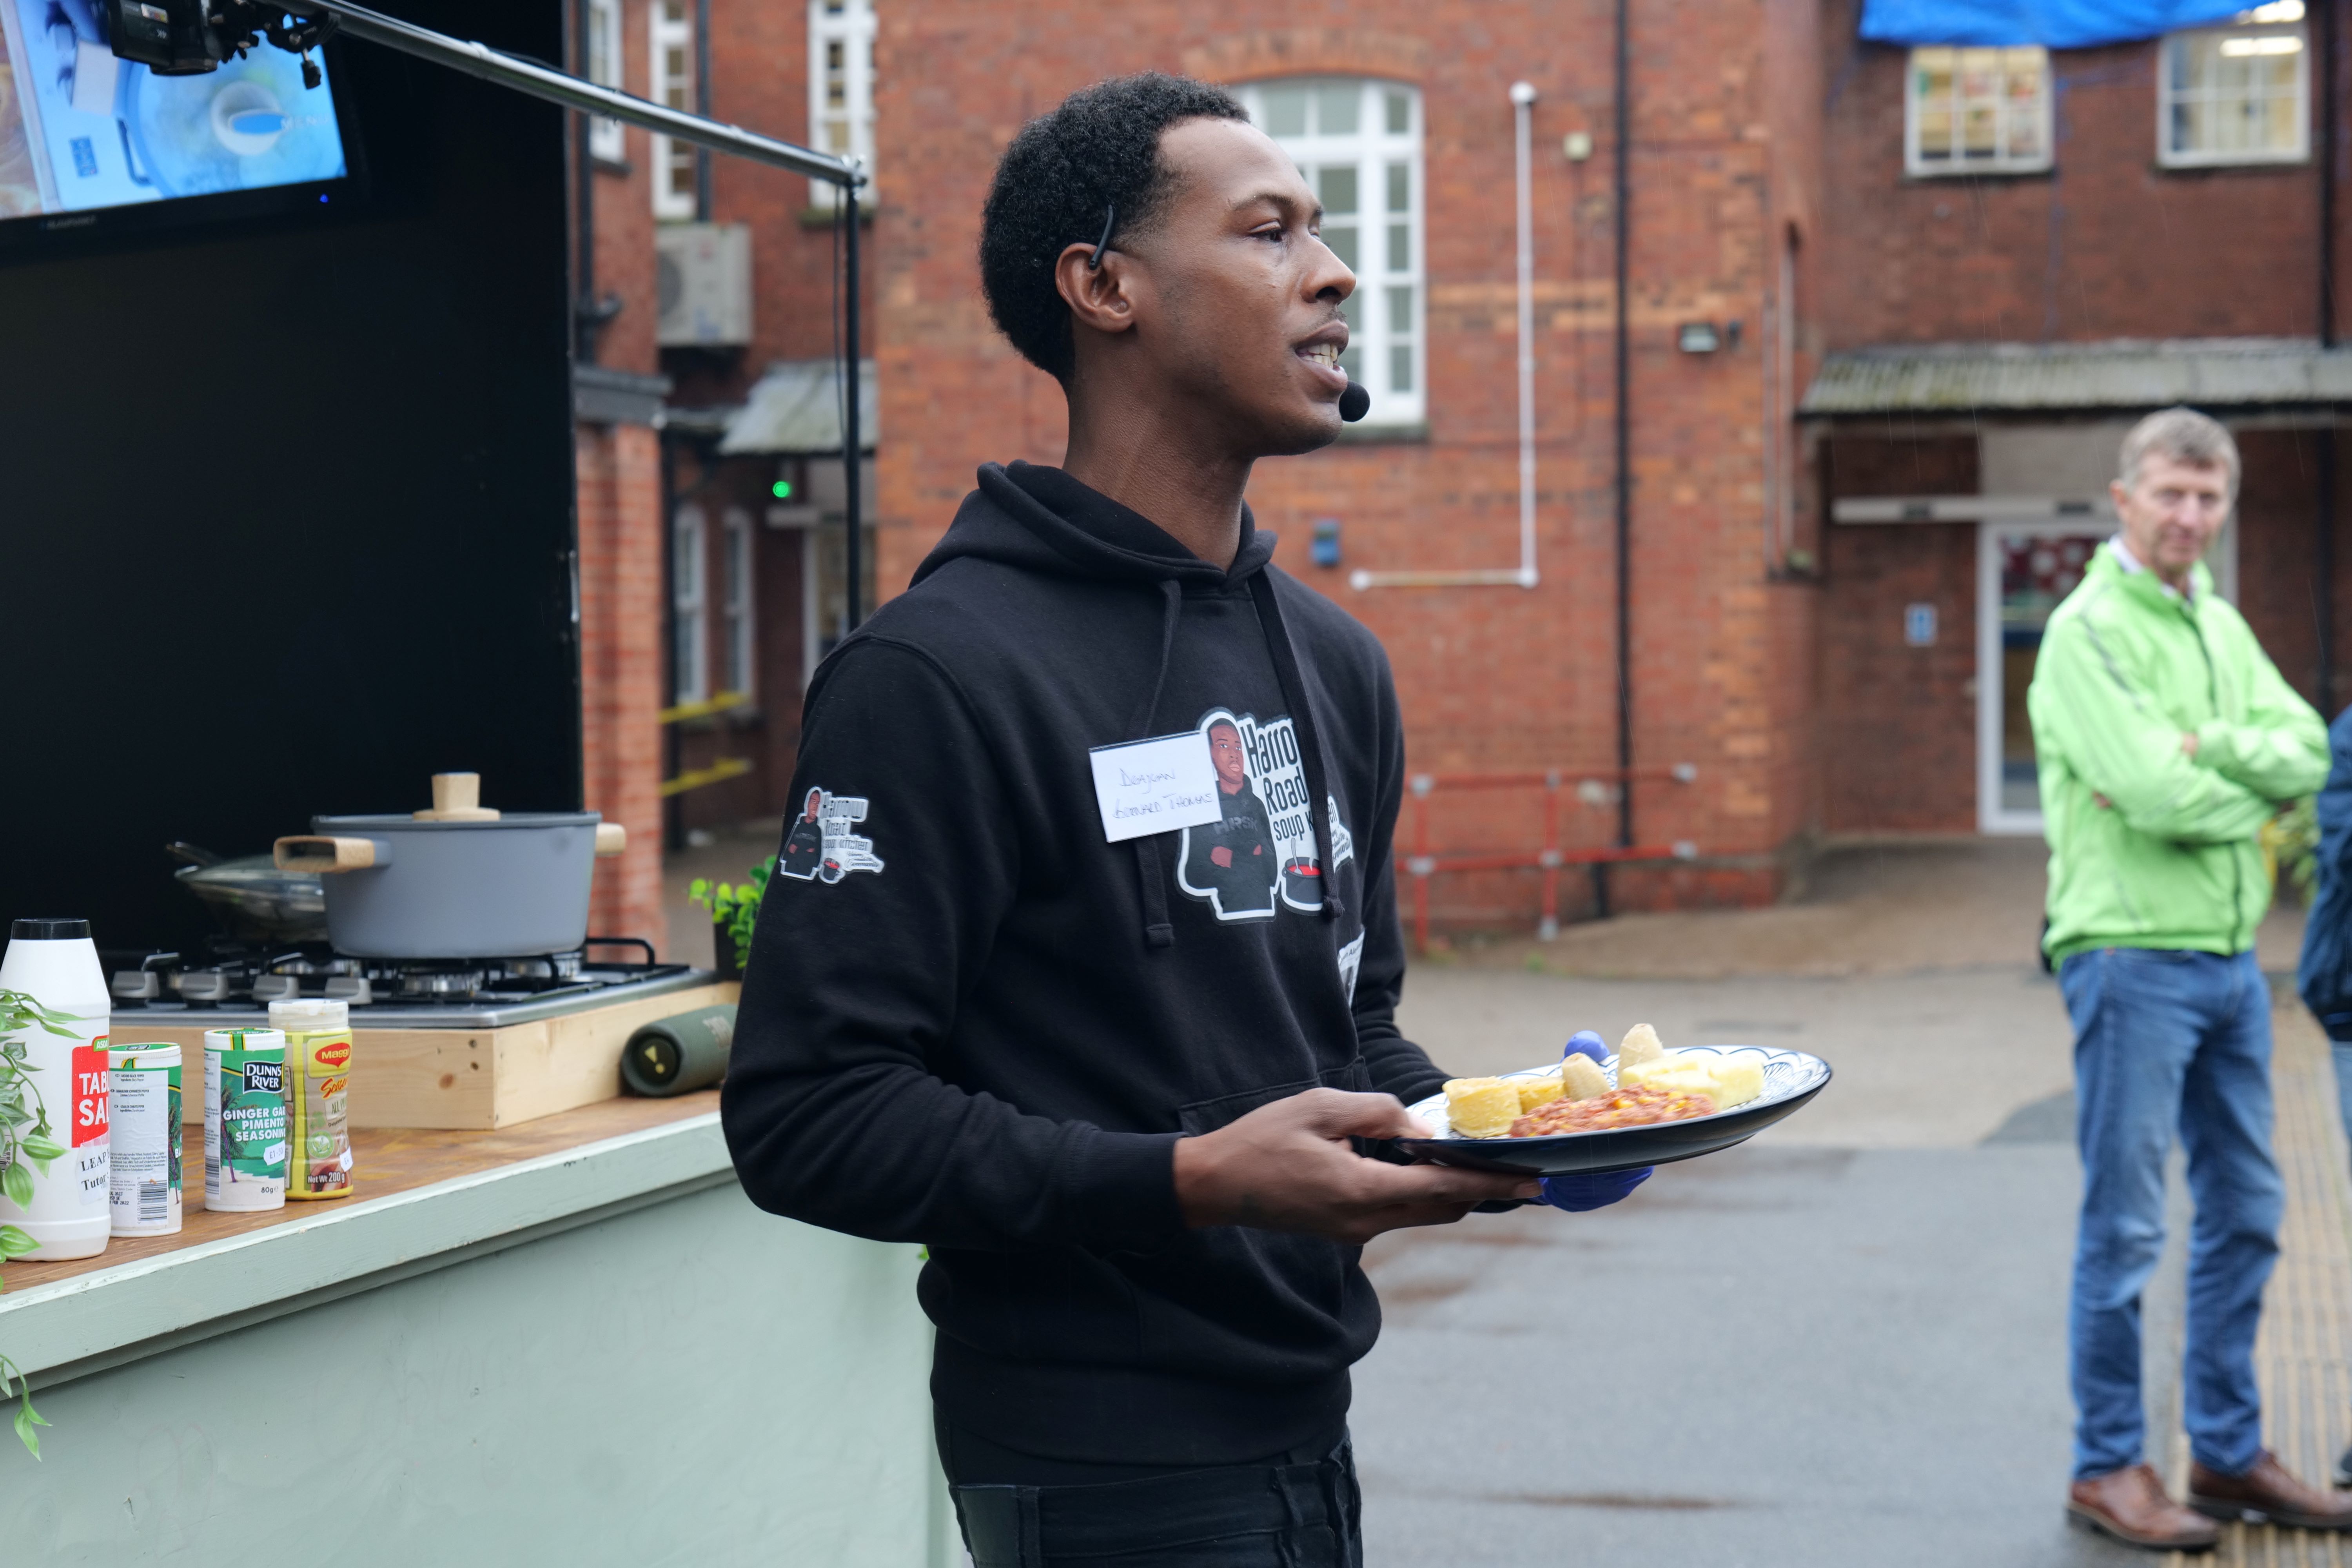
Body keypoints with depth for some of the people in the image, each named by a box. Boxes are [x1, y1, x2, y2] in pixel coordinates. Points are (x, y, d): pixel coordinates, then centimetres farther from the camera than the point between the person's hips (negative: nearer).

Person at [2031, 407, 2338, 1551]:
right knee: (2125, 1227, -3)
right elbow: (2158, 794, -20)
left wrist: (2211, 748, -13)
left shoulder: (2222, 627, 15)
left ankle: (2227, 1450, 24)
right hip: (2133, 953, -8)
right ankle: (2108, 1467, 7)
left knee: (2244, 1212, 13)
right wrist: (2247, 799, -3)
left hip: (2232, 957, 8)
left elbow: (2307, 757, 3)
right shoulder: (2089, 630, -10)